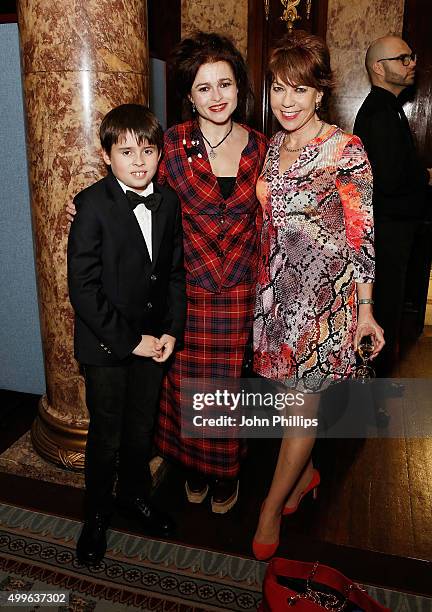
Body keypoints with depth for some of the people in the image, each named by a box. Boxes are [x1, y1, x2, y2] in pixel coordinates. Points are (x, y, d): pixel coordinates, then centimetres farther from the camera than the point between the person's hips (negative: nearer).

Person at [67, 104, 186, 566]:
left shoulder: (169, 201, 2)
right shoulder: (93, 205, -14)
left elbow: (176, 272, 7)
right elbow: (82, 287, -17)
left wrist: (172, 330, -3)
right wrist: (128, 340, -16)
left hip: (153, 340, 4)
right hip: (106, 344, -4)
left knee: (142, 429, 20)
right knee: (106, 437, 10)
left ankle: (133, 494, 45)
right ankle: (96, 514, 35)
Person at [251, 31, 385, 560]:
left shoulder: (346, 151, -11)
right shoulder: (272, 146, 7)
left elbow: (362, 234, -9)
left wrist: (365, 309, -8)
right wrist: (265, 282, 9)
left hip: (325, 292, -5)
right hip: (278, 287, 6)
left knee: (302, 403, 3)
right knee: (290, 392, 16)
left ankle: (272, 507, 22)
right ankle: (306, 472, 41)